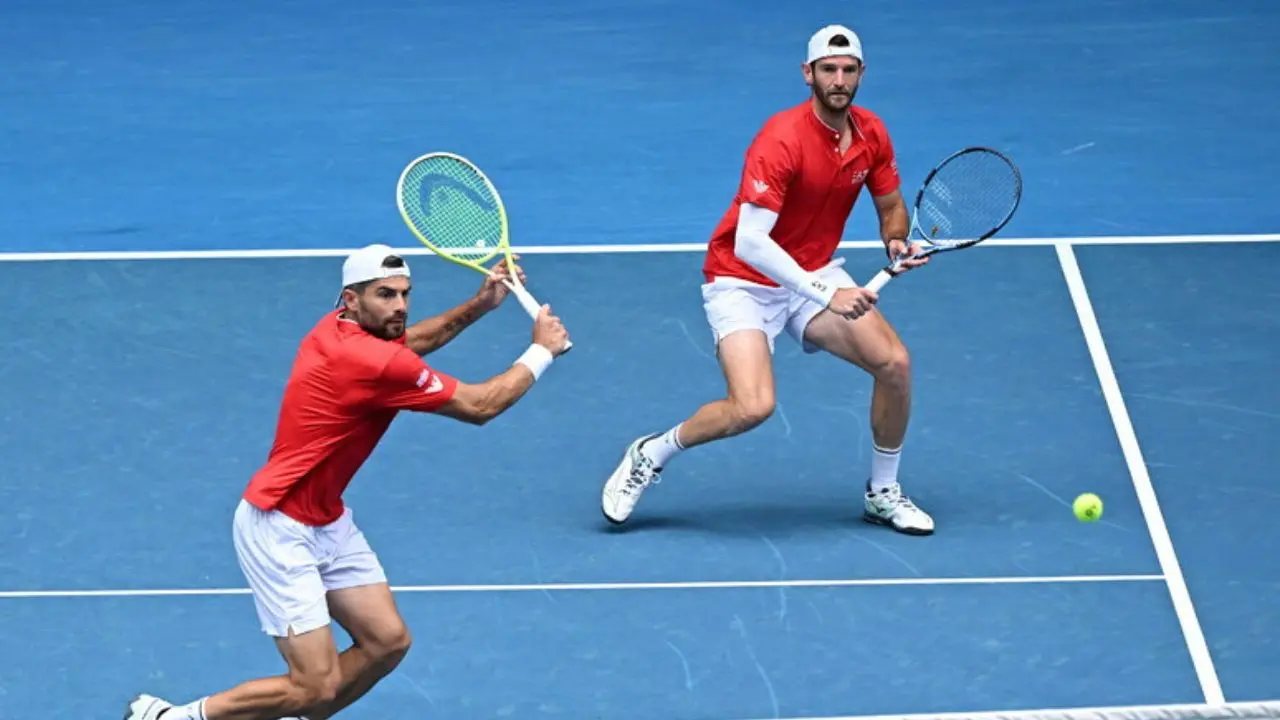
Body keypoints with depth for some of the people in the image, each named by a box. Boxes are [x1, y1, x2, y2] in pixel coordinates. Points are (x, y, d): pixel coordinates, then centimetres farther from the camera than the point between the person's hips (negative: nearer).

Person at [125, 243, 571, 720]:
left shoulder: (342, 328, 0)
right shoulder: (372, 363, -26)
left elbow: (410, 341, 25)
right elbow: (479, 406, -15)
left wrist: (481, 303, 13)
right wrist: (540, 353, -1)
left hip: (327, 521, 10)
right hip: (280, 530, -10)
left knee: (387, 642, 6)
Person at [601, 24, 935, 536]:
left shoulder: (872, 134, -5)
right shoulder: (781, 140, -27)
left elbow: (891, 207, 13)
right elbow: (749, 243, -33)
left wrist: (897, 241, -11)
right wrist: (826, 295, -35)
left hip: (817, 274, 6)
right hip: (743, 281, -6)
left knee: (895, 363, -11)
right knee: (753, 407, -24)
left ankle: (883, 493, 11)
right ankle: (651, 455, 3)